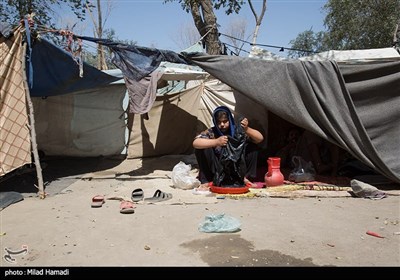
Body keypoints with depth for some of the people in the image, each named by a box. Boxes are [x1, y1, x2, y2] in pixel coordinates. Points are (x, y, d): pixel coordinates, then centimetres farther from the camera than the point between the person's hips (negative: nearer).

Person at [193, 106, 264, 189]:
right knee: (202, 148, -24)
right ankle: (206, 180, -14)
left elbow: (260, 138, -15)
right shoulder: (211, 132, -10)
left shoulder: (238, 131, -7)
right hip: (217, 170, -2)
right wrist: (216, 142, -45)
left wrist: (247, 129, -36)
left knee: (252, 146, -12)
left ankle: (245, 177, -3)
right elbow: (195, 143, -30)